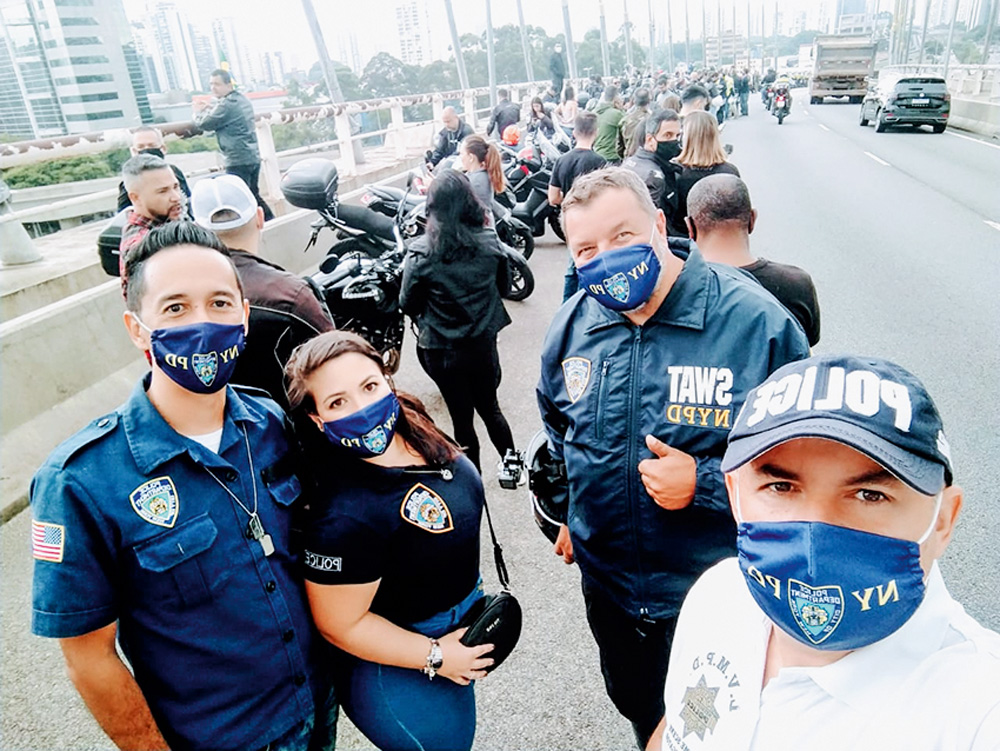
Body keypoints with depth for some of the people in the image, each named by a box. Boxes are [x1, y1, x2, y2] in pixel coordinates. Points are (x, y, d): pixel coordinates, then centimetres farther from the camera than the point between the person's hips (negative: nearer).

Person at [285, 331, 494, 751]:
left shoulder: (411, 427, -13)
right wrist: (436, 656, -17)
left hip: (463, 608, 8)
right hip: (404, 666, -8)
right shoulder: (344, 516, -37)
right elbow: (340, 625, -26)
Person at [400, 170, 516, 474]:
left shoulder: (421, 254, -18)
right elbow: (503, 285, 5)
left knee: (462, 418, 14)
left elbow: (408, 306, -8)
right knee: (490, 409, 23)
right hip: (483, 343, 3)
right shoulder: (490, 242, -10)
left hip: (442, 351, -2)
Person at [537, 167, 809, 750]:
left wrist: (705, 484, -29)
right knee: (634, 702, 31)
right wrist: (565, 512, 12)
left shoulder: (755, 320, -23)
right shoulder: (572, 324, -8)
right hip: (606, 581, 5)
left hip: (717, 592, -4)